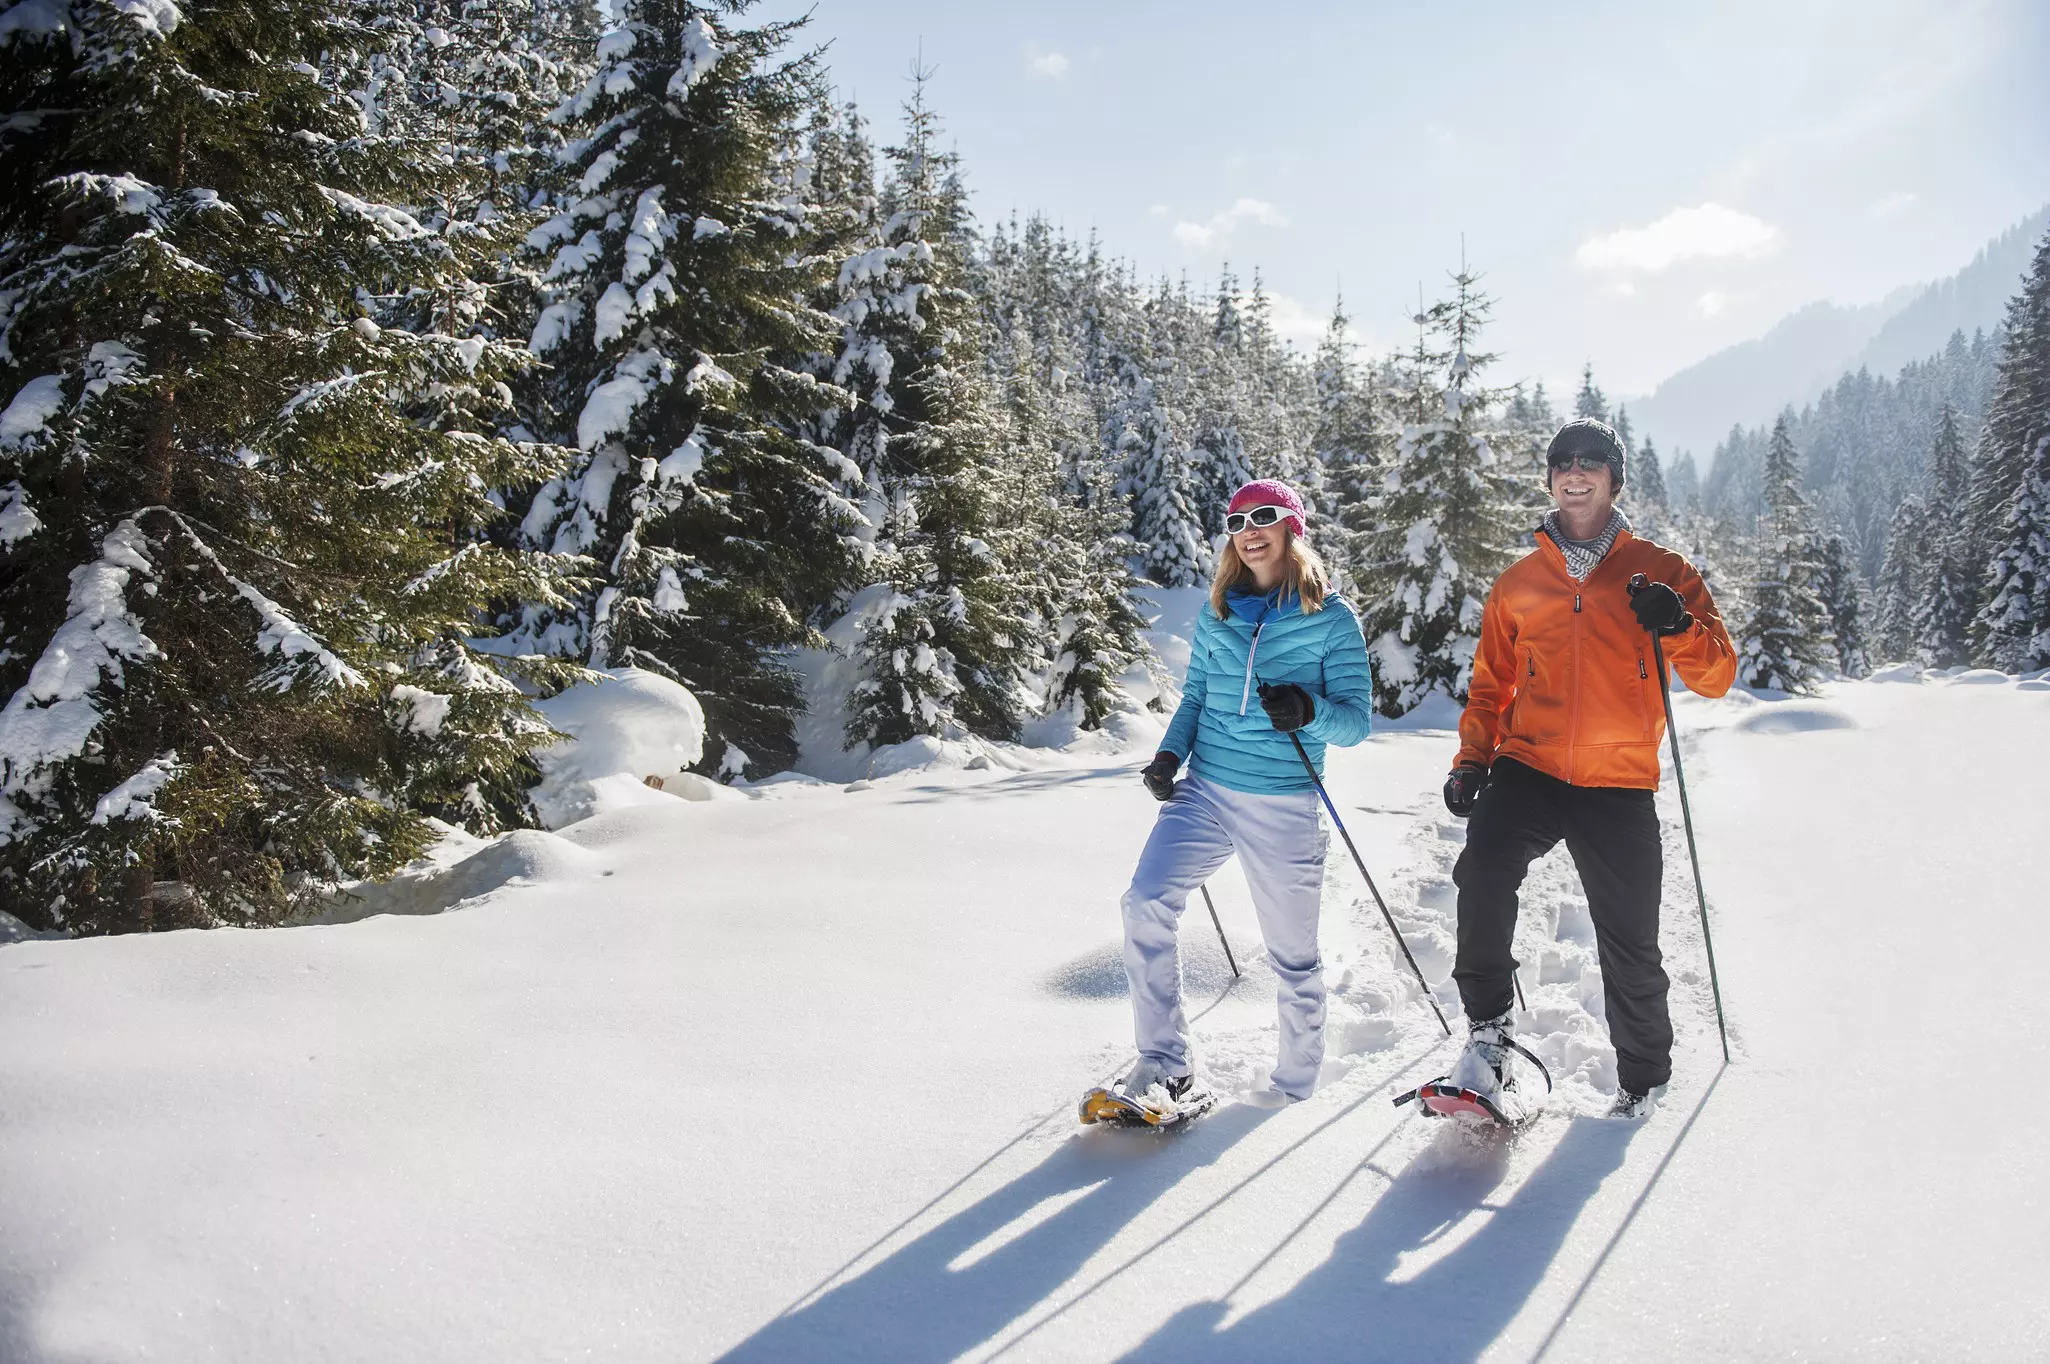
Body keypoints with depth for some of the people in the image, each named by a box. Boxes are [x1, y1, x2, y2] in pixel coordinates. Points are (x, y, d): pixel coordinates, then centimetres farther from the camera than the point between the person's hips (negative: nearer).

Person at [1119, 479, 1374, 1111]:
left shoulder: (1331, 617, -2)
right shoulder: (1216, 613, 10)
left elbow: (1357, 720, -5)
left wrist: (1309, 711, -26)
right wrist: (1170, 754, -1)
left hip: (1285, 806, -3)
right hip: (1206, 791, 3)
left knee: (1292, 952, 7)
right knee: (1145, 905, -16)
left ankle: (1297, 1081, 30)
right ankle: (1165, 1064, -5)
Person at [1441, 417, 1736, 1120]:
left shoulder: (1661, 572, 7)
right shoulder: (1518, 583, 13)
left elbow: (1717, 676, 4)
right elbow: (1491, 686, 19)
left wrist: (1680, 628, -16)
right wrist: (1472, 759, 4)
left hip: (1619, 785, -1)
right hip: (1528, 771, 1)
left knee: (1631, 949, 5)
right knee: (1483, 875, -28)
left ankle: (1644, 1076, 30)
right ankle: (1489, 1028, -12)